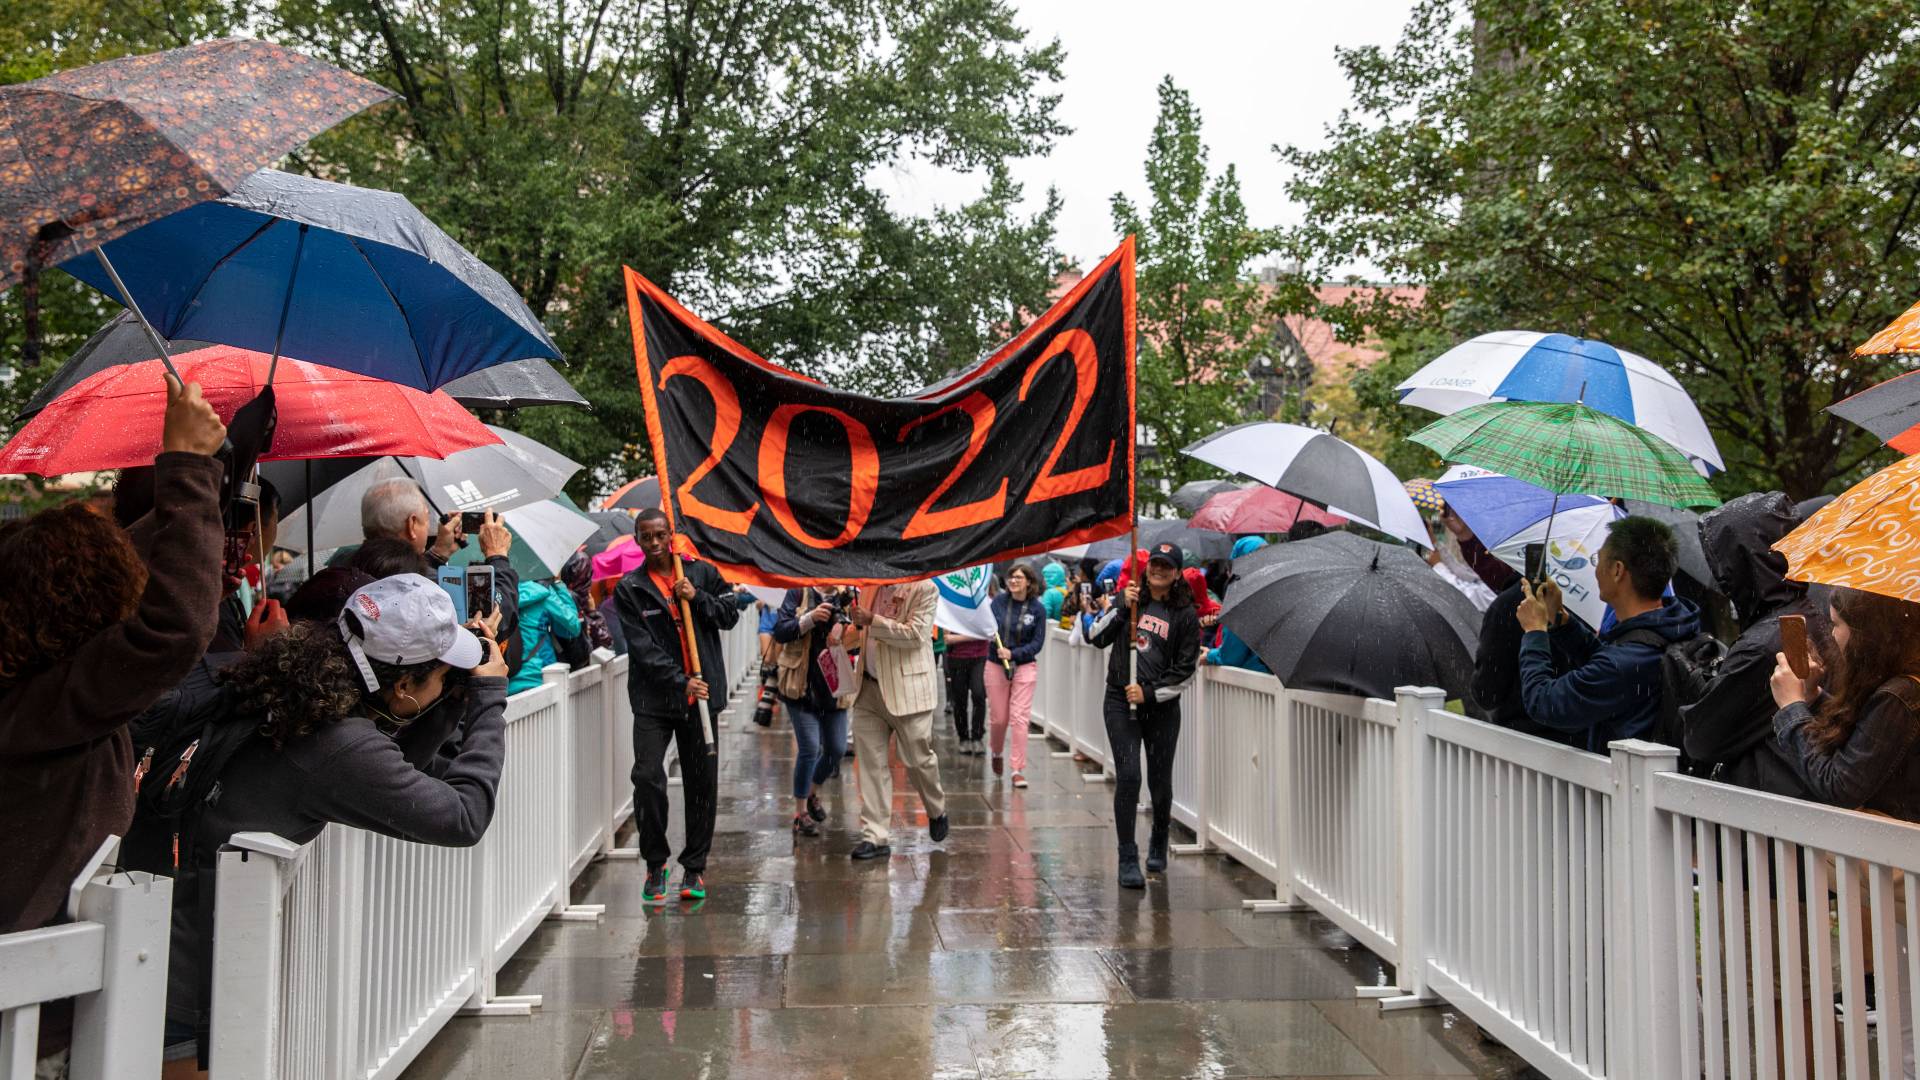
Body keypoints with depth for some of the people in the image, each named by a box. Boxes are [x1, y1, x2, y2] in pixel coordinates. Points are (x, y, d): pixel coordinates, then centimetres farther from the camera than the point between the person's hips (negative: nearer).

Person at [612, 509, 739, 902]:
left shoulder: (701, 573, 7)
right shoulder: (629, 589, 0)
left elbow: (730, 615, 7)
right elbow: (641, 646, -7)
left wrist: (697, 598, -10)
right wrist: (678, 681, -16)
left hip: (700, 694, 2)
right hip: (653, 697, -2)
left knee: (702, 782, 5)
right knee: (647, 777, -11)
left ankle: (694, 866, 17)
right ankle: (655, 863, 8)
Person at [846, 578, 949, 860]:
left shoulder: (924, 588, -8)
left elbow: (915, 635, -18)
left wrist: (872, 620, -18)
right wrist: (854, 617, 8)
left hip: (907, 689, -5)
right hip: (869, 688, 5)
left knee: (917, 760, 6)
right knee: (870, 763, 1)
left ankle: (937, 811, 35)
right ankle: (876, 837, 6)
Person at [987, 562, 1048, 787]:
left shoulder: (1038, 609, -5)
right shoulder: (999, 601, -2)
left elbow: (1038, 643, -6)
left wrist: (1013, 654, -18)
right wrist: (991, 633, -20)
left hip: (1025, 666, -1)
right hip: (996, 665, 1)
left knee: (1019, 718, -7)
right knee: (999, 718, 9)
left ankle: (1018, 770, 0)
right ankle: (997, 754, 39)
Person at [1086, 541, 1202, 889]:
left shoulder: (1185, 613, 1)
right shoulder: (1129, 598, 6)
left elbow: (1185, 669, 0)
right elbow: (1096, 637, 0)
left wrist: (1150, 693, -10)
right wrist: (1121, 607, -12)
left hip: (1162, 707, 0)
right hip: (1120, 702, 0)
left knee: (1160, 780, 7)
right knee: (1128, 775, -11)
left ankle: (1159, 844, 35)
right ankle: (1128, 859, -5)